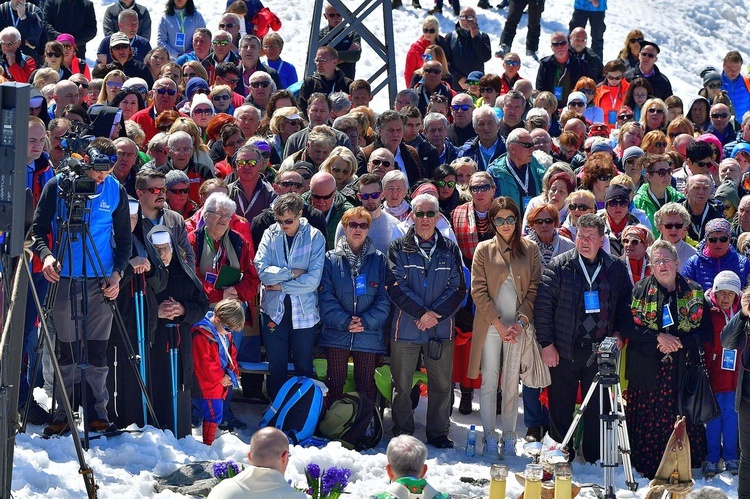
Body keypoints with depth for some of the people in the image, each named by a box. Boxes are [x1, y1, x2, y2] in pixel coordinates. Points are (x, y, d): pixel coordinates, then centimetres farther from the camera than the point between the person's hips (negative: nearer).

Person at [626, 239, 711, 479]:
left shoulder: (694, 292, 7)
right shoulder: (640, 290, 6)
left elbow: (705, 331, 4)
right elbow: (630, 327, 0)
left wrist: (680, 341, -12)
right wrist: (658, 337, -15)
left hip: (683, 369, 0)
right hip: (648, 369, 0)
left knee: (682, 422, -1)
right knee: (648, 421, -1)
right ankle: (647, 469, 9)